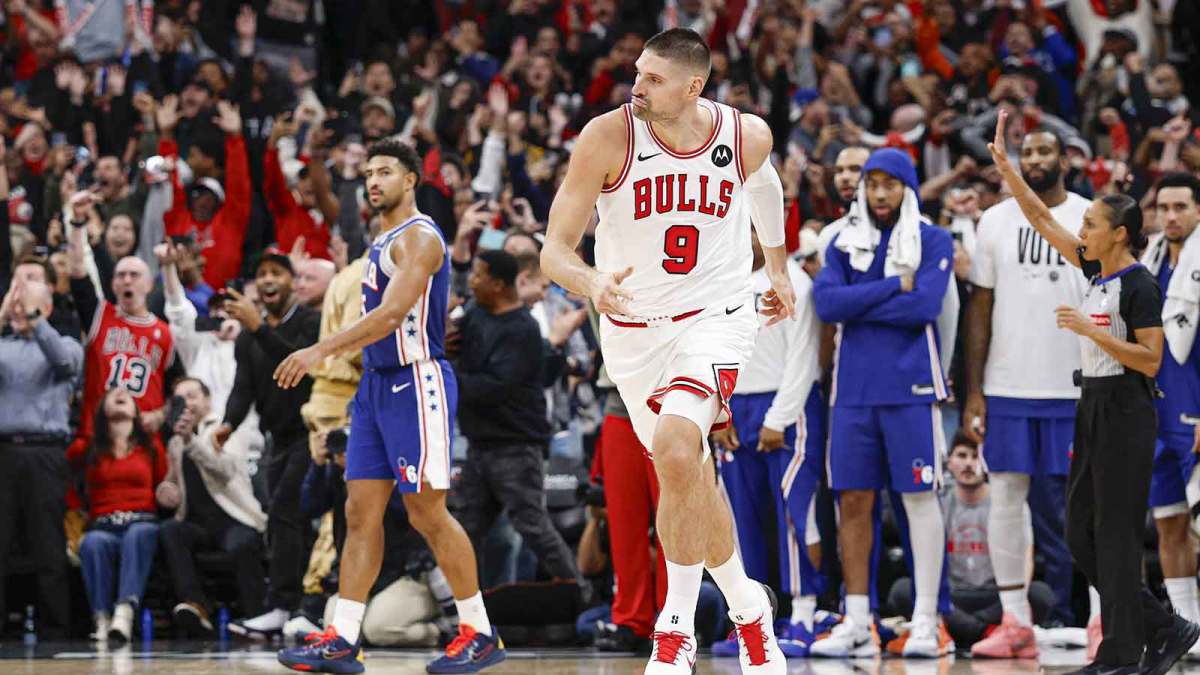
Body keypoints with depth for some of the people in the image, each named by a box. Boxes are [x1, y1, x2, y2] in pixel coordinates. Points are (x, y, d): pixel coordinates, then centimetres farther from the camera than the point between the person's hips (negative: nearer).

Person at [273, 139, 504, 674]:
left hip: (417, 383, -9)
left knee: (427, 512, -7)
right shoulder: (384, 241, 18)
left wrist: (322, 351, -28)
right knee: (361, 511, 4)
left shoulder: (419, 237, -12)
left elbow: (393, 313, -24)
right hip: (379, 384, 9)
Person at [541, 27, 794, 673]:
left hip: (713, 318, -2)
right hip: (632, 327, 2)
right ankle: (747, 607, 37)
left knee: (675, 453, -26)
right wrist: (592, 284, -38)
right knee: (686, 475, 14)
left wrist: (778, 267, 28)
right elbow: (555, 250, -16)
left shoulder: (746, 135, -9)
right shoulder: (608, 137, -15)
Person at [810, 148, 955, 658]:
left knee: (920, 498, -2)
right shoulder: (844, 243, 11)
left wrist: (857, 305, -8)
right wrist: (895, 287, -10)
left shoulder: (933, 242, 1)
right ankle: (857, 625, 8)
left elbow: (924, 305, -14)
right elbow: (827, 303, -4)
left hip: (910, 387, -4)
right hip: (853, 389, 4)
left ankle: (926, 622, 0)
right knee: (853, 502, 4)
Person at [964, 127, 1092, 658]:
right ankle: (1015, 622, 7)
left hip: (1076, 389, -2)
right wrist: (973, 392, 2)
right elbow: (980, 308, 8)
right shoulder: (996, 221, 7)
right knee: (1005, 499, 1)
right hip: (1007, 387, 2)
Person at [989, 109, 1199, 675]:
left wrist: (1091, 330, -21)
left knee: (1114, 534, -5)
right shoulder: (1097, 271, 10)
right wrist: (1003, 163, 8)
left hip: (1126, 414, -9)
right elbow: (1040, 218, 14)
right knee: (1080, 536, 8)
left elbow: (1150, 360, -17)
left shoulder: (1139, 285, -13)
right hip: (1093, 410, 9)